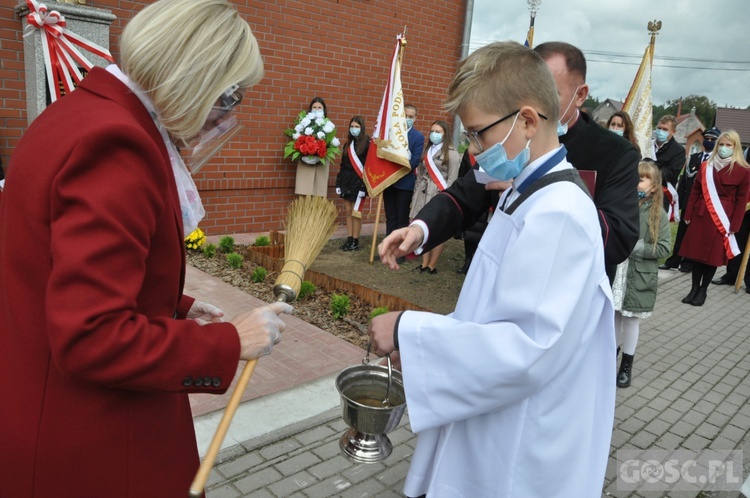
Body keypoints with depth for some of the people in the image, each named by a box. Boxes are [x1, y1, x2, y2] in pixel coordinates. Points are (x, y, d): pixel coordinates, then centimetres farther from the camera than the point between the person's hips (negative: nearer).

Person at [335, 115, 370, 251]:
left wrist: (365, 184, -18)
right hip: (346, 181, 7)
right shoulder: (348, 144, 13)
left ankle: (355, 242, 7)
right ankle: (349, 239, 16)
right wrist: (339, 182, 11)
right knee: (348, 212, 9)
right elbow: (343, 165, 15)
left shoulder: (367, 143, -8)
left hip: (358, 181, -7)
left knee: (356, 212, -2)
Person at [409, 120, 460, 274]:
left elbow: (452, 179, -8)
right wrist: (416, 193, 12)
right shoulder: (428, 151, 17)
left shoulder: (451, 152, -4)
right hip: (424, 194, 6)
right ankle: (424, 264, 13)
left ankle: (432, 266, 6)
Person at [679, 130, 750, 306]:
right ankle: (694, 288, 18)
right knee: (696, 252, 5)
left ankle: (703, 290, 17)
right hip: (700, 216, 3)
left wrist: (734, 225, -7)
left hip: (722, 220, -3)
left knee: (713, 255, 3)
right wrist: (688, 215, 2)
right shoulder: (706, 166, 9)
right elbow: (695, 191, 9)